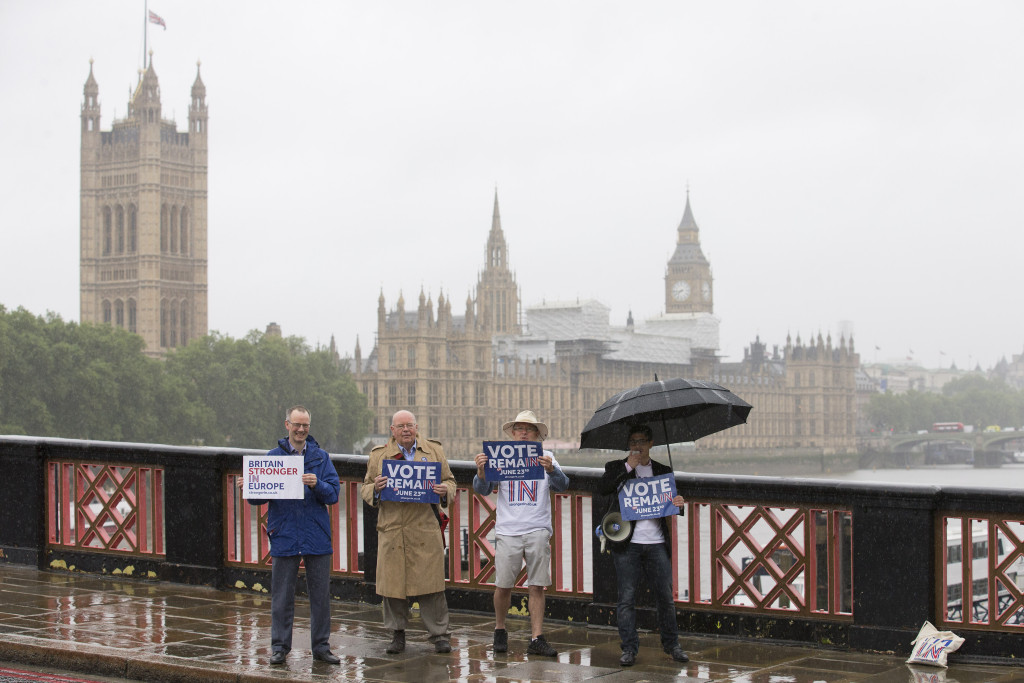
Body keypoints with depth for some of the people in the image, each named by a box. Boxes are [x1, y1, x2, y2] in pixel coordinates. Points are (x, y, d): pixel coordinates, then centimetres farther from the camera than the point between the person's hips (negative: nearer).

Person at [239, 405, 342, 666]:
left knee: (320, 594, 5)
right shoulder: (273, 456, 6)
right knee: (282, 595, 4)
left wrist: (317, 484, -20)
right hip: (284, 536, -1)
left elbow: (334, 494, -1)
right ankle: (280, 647, 13)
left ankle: (321, 646, 15)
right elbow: (259, 497, 3)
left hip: (317, 536, 1)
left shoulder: (320, 457, 7)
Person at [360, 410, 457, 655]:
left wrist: (445, 491, -8)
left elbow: (450, 481, 15)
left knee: (431, 581, -3)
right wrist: (375, 489, -11)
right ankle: (397, 634, 16)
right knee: (393, 581, 3)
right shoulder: (379, 455, 10)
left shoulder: (434, 450, 11)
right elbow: (365, 488, 13)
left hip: (426, 528, -1)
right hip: (391, 529, 1)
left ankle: (440, 635, 5)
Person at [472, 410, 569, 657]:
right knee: (503, 585, 1)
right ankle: (499, 631, 22)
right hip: (507, 531, 0)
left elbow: (561, 485, -6)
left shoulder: (546, 458, 8)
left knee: (536, 586, -1)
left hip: (538, 531, 0)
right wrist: (481, 472, -19)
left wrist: (551, 470, -27)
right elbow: (483, 490, 3)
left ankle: (536, 639, 2)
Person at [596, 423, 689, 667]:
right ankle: (629, 648, 4)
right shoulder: (617, 468, 9)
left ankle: (671, 644, 17)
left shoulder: (663, 471, 15)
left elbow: (672, 504, 16)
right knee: (627, 598, -2)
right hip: (627, 544, -2)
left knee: (666, 597, 3)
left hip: (657, 544, 2)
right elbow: (602, 489, -10)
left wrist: (679, 504, -8)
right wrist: (627, 468, -13)